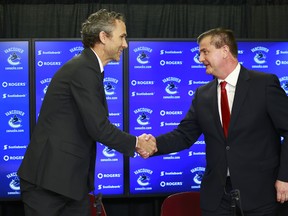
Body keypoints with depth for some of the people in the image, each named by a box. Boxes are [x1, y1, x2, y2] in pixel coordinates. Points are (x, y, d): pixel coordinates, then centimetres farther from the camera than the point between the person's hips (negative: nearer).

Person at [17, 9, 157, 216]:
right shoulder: (83, 70, -17)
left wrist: (134, 142, 7)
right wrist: (136, 142, -5)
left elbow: (95, 125, 13)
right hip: (48, 178, -9)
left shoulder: (87, 68, 13)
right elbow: (99, 128, -20)